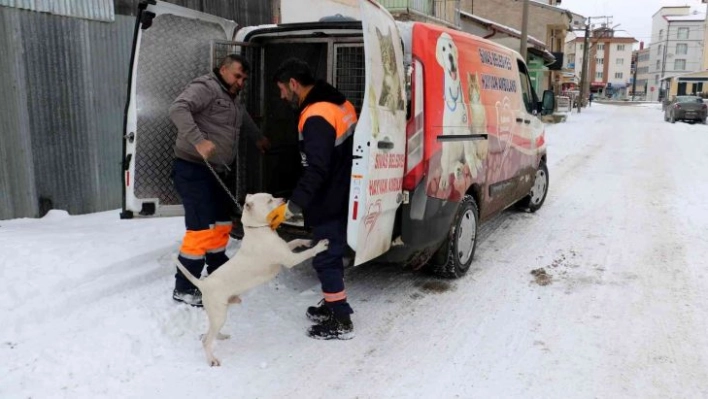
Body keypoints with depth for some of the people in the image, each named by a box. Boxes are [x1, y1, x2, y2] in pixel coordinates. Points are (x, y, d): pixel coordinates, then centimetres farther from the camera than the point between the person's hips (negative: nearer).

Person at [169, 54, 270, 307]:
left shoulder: (233, 100, 19)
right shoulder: (205, 87, -11)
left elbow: (245, 121, 40)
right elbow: (178, 109, -27)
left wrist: (258, 139, 53)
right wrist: (199, 141, -36)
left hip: (214, 171, 10)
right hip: (193, 169, -10)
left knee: (222, 224, 16)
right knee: (202, 228, -11)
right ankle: (183, 288, 0)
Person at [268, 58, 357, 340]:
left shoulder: (316, 116, -23)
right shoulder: (338, 104, 8)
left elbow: (316, 170, -29)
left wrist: (291, 207, -27)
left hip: (329, 202, -10)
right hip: (341, 196, 10)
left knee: (326, 258, 1)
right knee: (332, 253, 21)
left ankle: (341, 321, 10)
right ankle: (333, 305, 35)